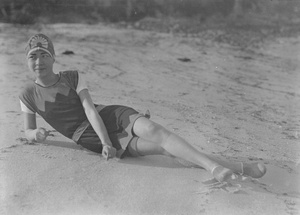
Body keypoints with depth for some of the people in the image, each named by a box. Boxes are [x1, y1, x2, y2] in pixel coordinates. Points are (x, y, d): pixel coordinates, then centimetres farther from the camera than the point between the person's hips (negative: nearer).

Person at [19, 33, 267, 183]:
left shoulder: (73, 77, 5)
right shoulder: (28, 95, 4)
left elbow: (90, 109, -6)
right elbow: (27, 131, 11)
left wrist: (106, 141, -21)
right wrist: (36, 134, -16)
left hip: (109, 115, 2)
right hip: (90, 138, -2)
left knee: (152, 130, -31)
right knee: (161, 146, -22)